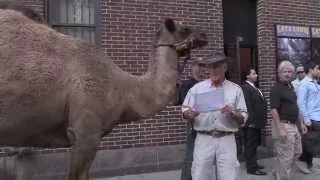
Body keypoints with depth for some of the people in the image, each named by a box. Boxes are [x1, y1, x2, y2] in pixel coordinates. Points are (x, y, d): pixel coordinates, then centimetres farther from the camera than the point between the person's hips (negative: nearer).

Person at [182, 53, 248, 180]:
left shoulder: (236, 89, 6)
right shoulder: (197, 88, 6)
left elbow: (243, 118, 7)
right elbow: (185, 111, 8)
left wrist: (233, 113, -14)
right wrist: (189, 114, -14)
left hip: (227, 140, 0)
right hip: (204, 139, 0)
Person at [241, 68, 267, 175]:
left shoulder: (254, 88, 16)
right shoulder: (245, 88, -15)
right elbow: (248, 106, -21)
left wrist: (262, 119, 15)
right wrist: (251, 121, -23)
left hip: (257, 122, 10)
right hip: (252, 122, -10)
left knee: (254, 145, 17)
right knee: (251, 146, -2)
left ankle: (253, 164, 28)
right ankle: (252, 168, 5)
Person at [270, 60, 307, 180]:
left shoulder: (290, 86, 12)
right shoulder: (276, 88, -15)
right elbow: (274, 110, -21)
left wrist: (301, 123, 18)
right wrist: (279, 129, -26)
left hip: (294, 125, 10)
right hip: (284, 125, -10)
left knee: (297, 152, 18)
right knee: (286, 156, -2)